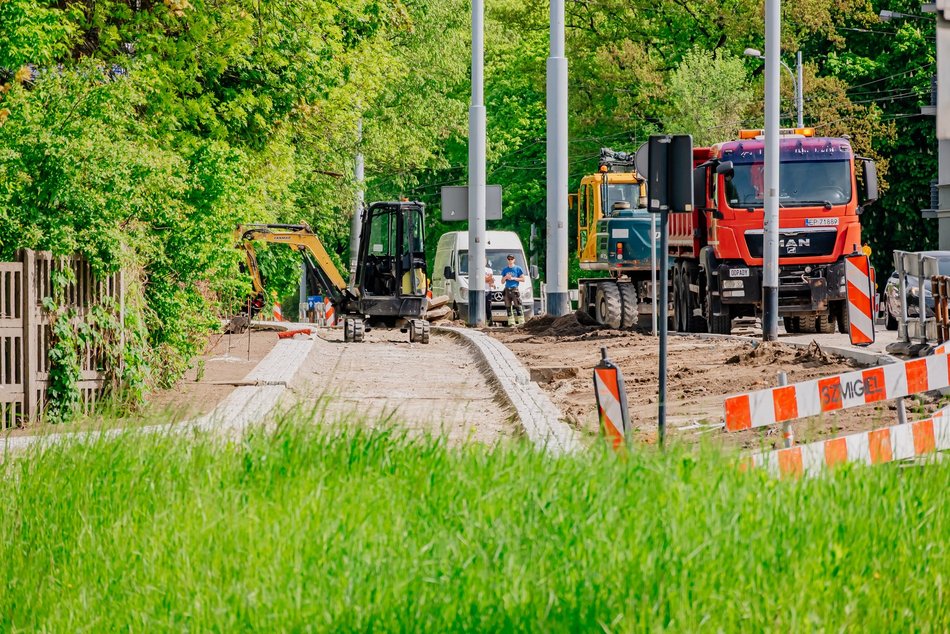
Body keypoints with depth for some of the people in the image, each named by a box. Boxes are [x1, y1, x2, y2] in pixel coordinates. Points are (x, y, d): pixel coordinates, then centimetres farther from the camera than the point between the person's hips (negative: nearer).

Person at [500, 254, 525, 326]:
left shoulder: (518, 268, 5)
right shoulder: (505, 270, 16)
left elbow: (523, 279, 2)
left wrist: (513, 278, -7)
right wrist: (505, 277, -2)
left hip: (515, 289, -4)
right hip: (507, 290, 4)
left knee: (518, 306, -11)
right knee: (508, 307, 2)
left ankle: (521, 322, -13)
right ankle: (511, 322, 5)